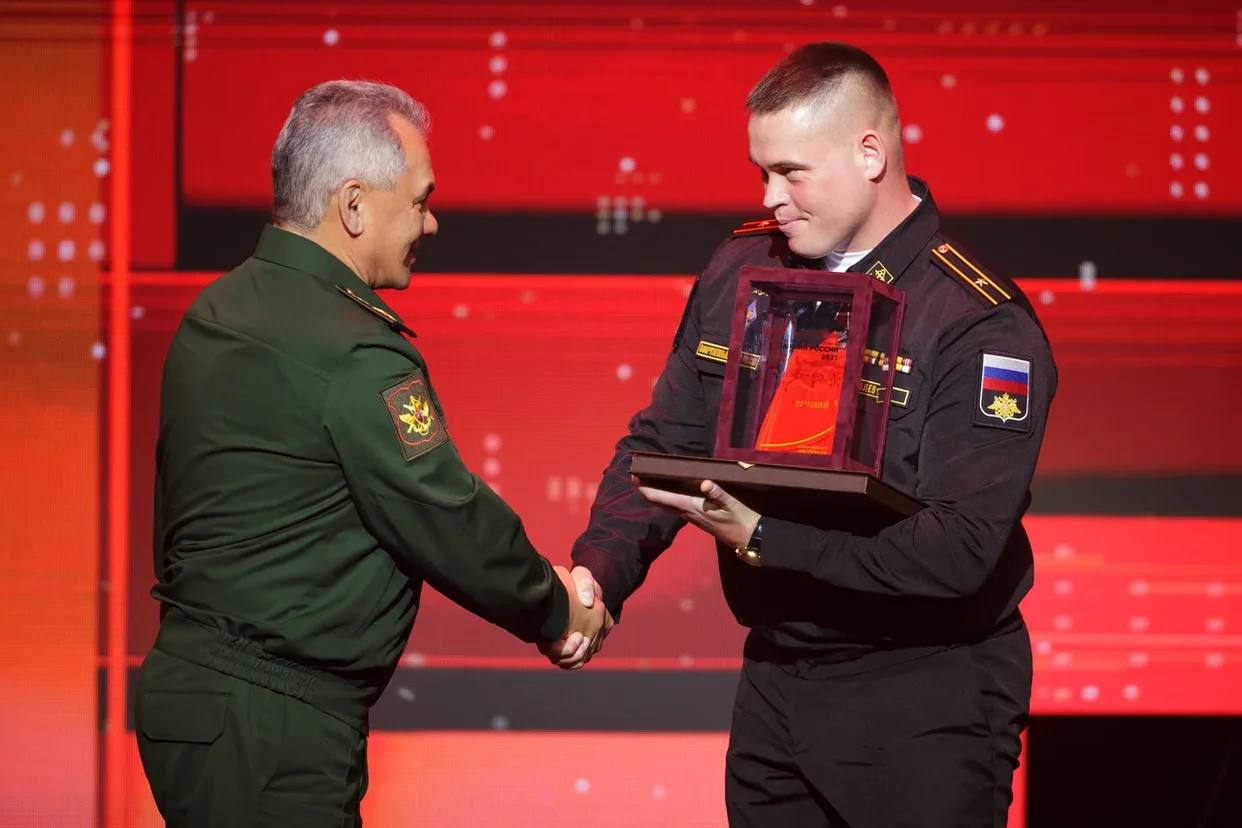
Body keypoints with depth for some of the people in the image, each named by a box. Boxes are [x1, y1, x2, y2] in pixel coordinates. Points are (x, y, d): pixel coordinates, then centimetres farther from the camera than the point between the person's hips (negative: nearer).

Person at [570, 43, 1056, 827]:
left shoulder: (980, 323, -17)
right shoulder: (742, 268, 4)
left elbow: (961, 549, -23)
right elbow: (663, 442, 7)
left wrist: (764, 538, -25)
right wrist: (596, 575, -11)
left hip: (925, 704, -6)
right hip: (774, 682, 6)